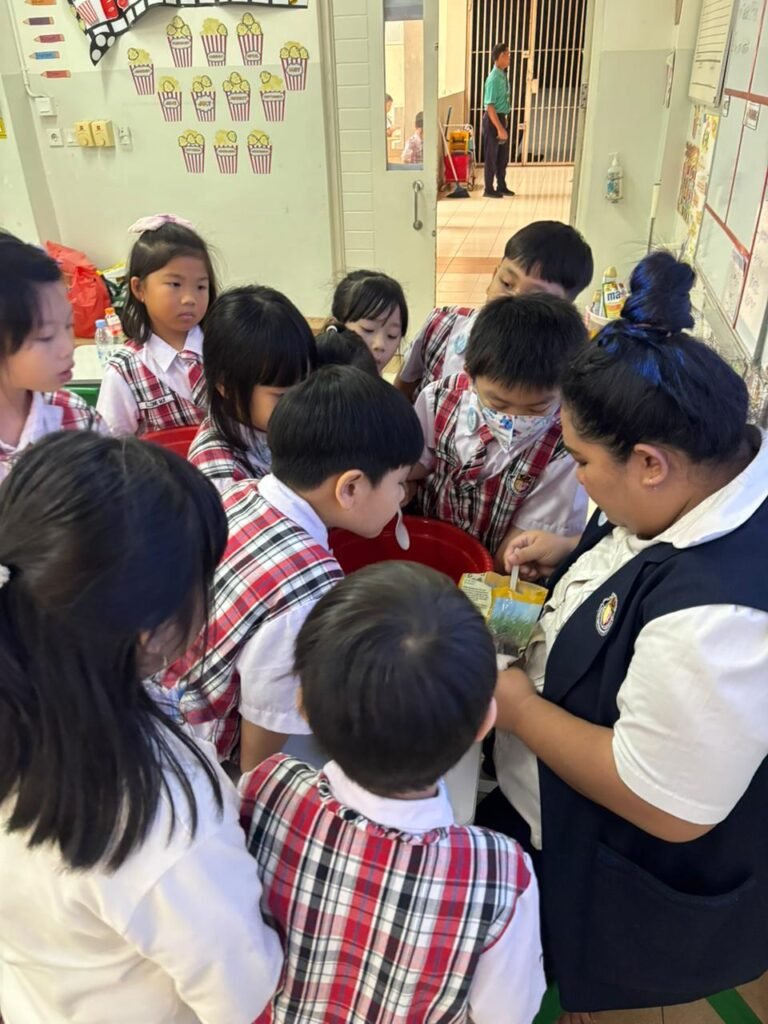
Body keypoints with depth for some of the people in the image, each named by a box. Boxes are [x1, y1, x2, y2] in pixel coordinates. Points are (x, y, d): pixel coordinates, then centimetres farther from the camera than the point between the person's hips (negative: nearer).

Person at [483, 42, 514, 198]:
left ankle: (501, 186, 26)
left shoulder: (503, 75, 9)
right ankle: (489, 190, 9)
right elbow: (490, 106, -22)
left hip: (504, 118, 9)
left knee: (503, 156, 15)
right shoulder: (494, 78, -18)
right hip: (493, 119, -9)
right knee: (491, 156, 1)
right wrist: (499, 128, -24)